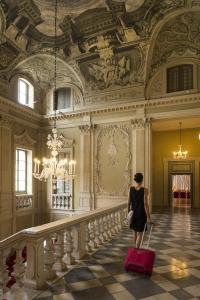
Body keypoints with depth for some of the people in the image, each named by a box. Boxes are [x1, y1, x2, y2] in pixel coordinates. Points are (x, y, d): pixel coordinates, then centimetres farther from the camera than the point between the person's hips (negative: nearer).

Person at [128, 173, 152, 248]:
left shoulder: (131, 189, -3)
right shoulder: (144, 190, -16)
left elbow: (129, 202, 1)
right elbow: (145, 204, -19)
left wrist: (129, 212, 13)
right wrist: (148, 217, -15)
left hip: (133, 213, 5)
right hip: (141, 214, -4)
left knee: (135, 232, 21)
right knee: (139, 234, 5)